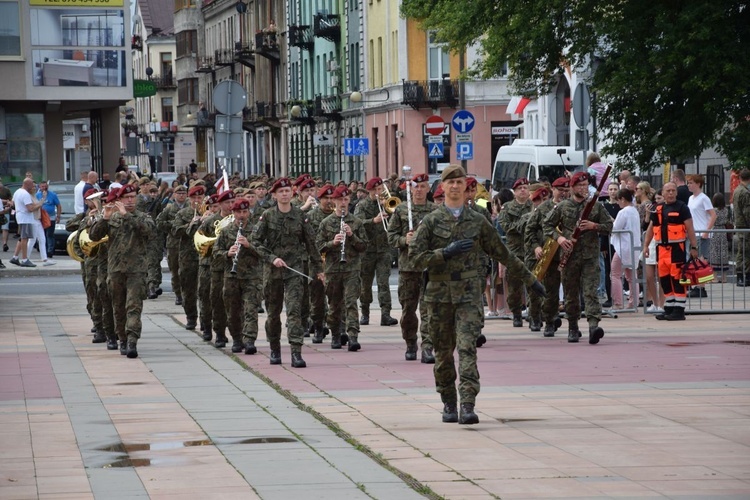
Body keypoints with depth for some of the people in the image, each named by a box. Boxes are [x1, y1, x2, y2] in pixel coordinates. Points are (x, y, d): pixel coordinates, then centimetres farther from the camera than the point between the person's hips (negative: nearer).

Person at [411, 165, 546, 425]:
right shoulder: (431, 221, 4)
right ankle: (448, 404, 22)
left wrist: (529, 279, 18)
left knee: (467, 347, -14)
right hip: (439, 293, 1)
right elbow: (416, 256, -3)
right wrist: (446, 252, -15)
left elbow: (503, 254, 16)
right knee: (443, 351, 8)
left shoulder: (477, 221, 8)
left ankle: (468, 406, -22)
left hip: (469, 292, -1)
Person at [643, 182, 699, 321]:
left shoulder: (682, 208, -2)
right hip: (662, 247, 6)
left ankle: (679, 310, -4)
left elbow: (690, 229, -5)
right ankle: (669, 309, 16)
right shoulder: (658, 209, 14)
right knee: (664, 279, 8)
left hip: (677, 247, -6)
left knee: (677, 279, -7)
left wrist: (694, 247, -10)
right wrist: (646, 246, 15)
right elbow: (651, 228, 21)